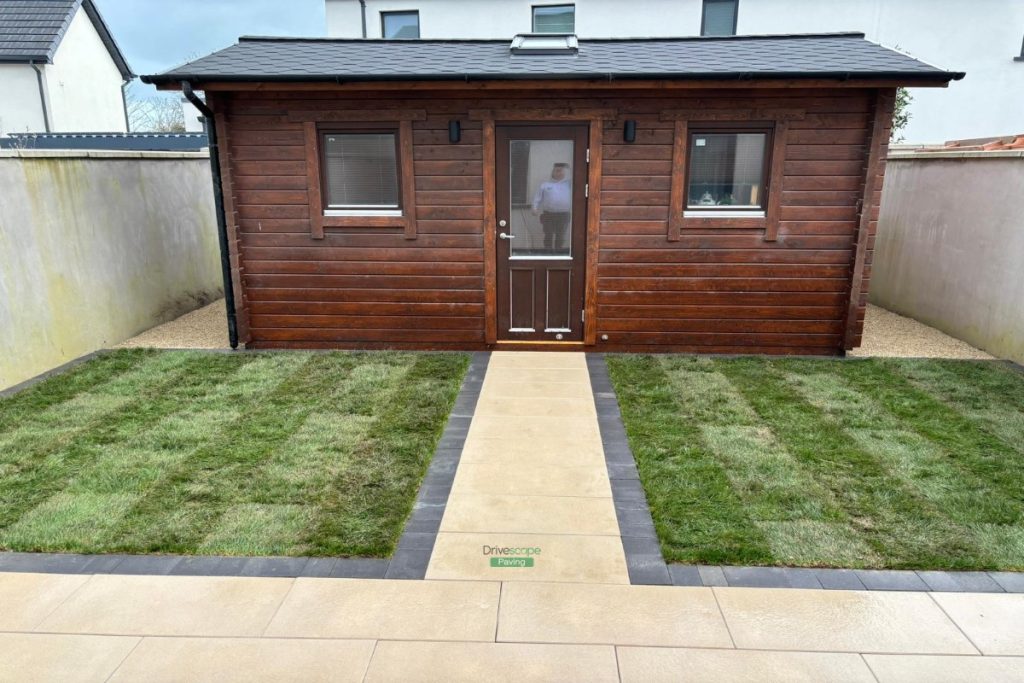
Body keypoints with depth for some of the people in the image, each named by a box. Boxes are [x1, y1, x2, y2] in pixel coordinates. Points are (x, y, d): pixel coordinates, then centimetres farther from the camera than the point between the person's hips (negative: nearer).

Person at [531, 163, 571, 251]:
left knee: (560, 236, 7)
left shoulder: (569, 183, 9)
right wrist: (535, 208, -8)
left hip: (563, 215, 1)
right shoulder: (545, 184, 7)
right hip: (548, 214, -1)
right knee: (548, 235, 3)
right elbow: (537, 197, 4)